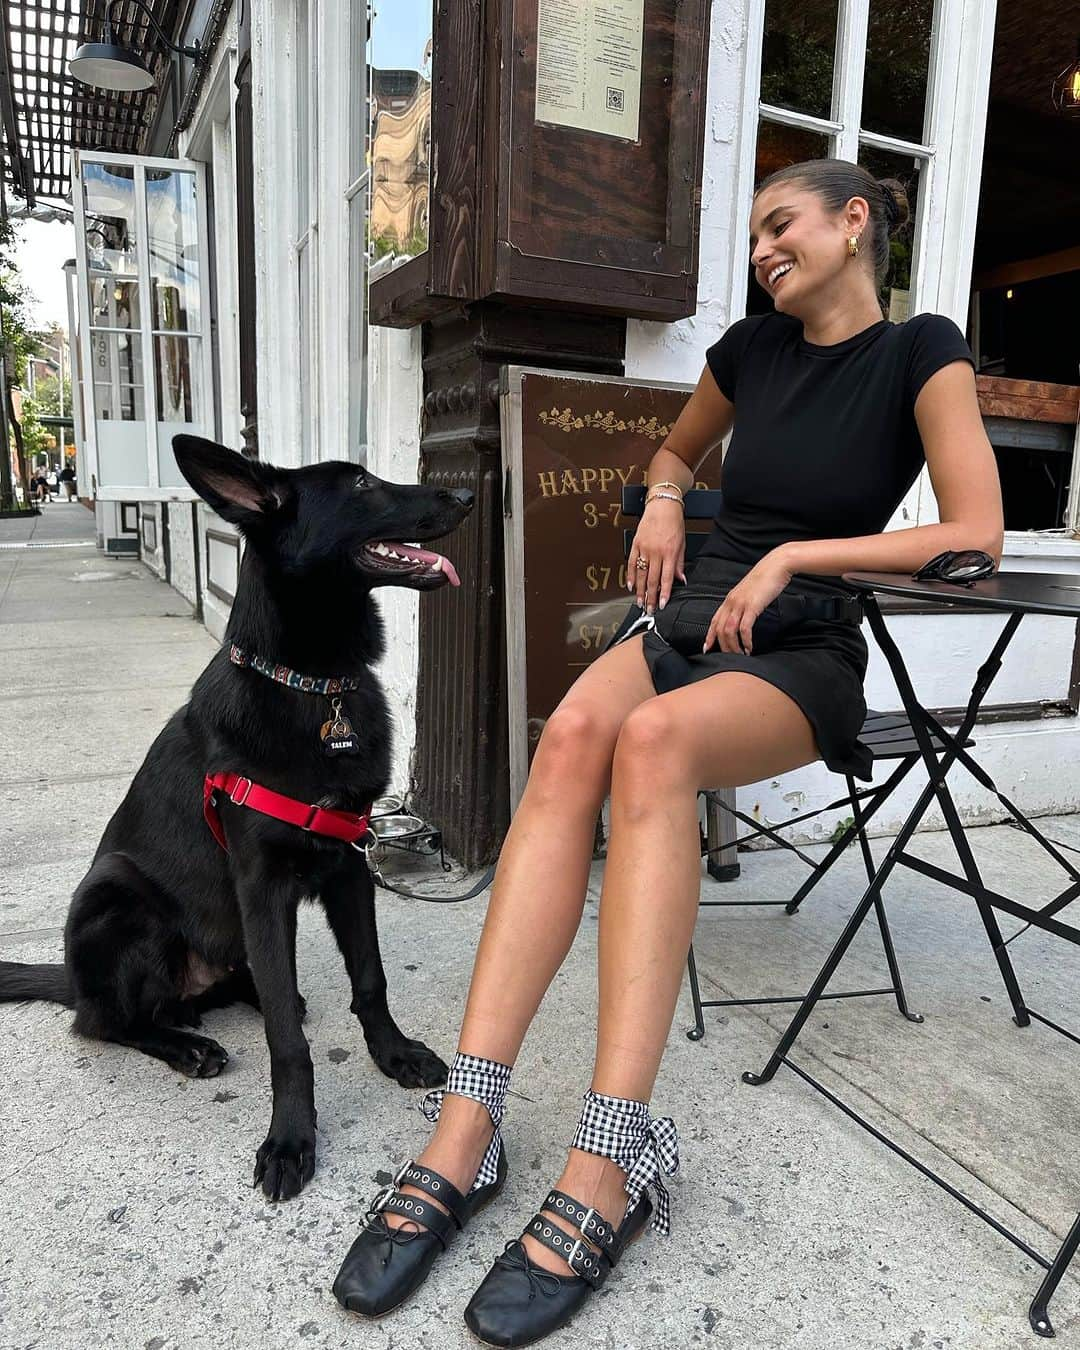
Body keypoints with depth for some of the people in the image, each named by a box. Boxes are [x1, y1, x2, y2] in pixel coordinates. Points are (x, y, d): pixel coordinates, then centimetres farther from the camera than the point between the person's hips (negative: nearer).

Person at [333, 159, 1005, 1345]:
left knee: (653, 740, -38)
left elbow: (975, 537, -7)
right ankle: (463, 1135, -34)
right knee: (572, 736, -31)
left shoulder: (919, 352, 2)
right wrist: (663, 502, 10)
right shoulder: (752, 347, 16)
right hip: (689, 618, 4)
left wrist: (792, 555, -10)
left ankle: (609, 1166, -36)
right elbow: (676, 451, 33)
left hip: (800, 657, -4)